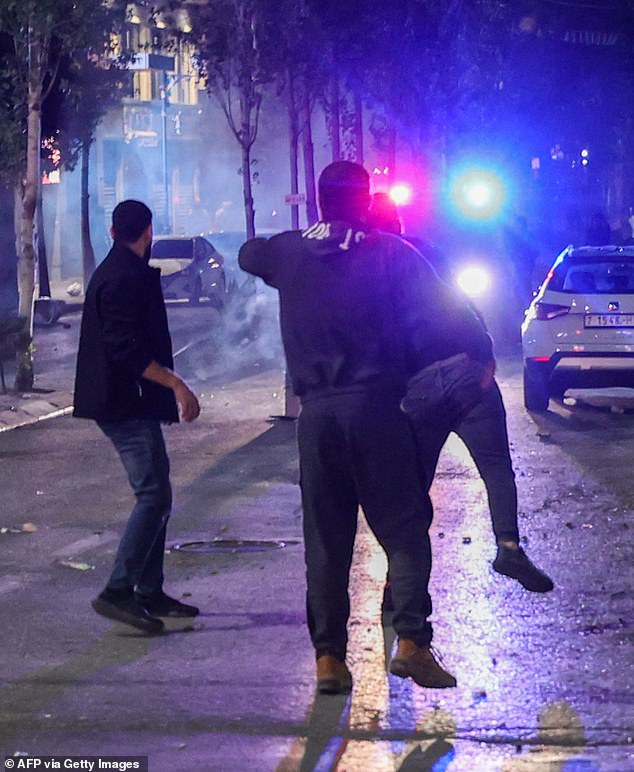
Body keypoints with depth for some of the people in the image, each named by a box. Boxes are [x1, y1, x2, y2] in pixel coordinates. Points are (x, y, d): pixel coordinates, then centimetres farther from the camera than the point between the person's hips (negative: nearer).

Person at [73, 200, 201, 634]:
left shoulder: (113, 272, 17)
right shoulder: (127, 279, -16)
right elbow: (127, 350, -24)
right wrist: (175, 383, -24)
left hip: (124, 402, 11)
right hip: (128, 403, -11)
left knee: (155, 495, 13)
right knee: (154, 497, -12)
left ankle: (150, 592, 16)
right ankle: (118, 591, -15)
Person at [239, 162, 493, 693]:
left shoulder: (290, 253, 9)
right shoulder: (390, 253, -2)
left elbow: (249, 255, 33)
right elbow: (444, 316, -10)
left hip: (316, 412, 3)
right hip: (375, 406, -3)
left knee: (324, 539, 8)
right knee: (404, 528, 2)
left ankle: (328, 656, 5)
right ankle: (411, 640, -11)